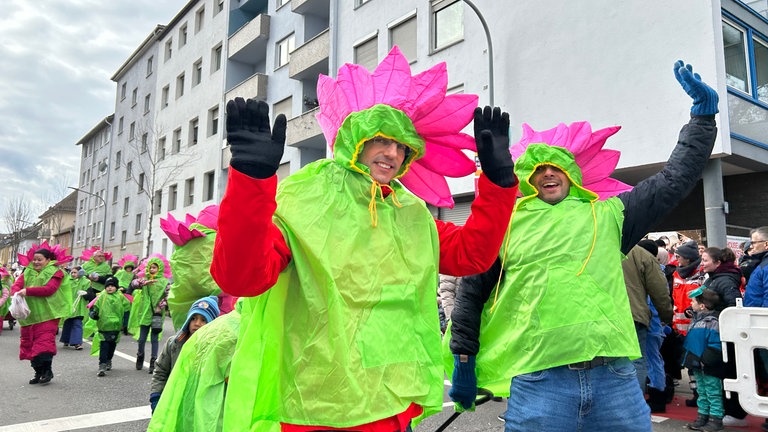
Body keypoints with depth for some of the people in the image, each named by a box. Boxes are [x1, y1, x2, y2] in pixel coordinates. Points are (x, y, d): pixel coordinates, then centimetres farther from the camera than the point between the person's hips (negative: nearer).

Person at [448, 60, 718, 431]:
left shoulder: (607, 215, 12)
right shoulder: (507, 223, 7)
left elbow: (675, 180, 15)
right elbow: (471, 293, 10)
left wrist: (703, 113, 15)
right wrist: (463, 357, 9)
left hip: (616, 376, 3)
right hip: (538, 381, -2)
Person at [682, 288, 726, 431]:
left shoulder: (713, 322, -20)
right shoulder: (697, 318, 10)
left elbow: (716, 346, -25)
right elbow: (691, 341, 21)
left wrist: (705, 360, -23)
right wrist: (690, 358, 19)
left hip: (710, 367, -10)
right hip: (698, 365, 10)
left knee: (713, 393, 3)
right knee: (702, 392, 17)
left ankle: (716, 419, 12)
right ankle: (702, 417, 26)